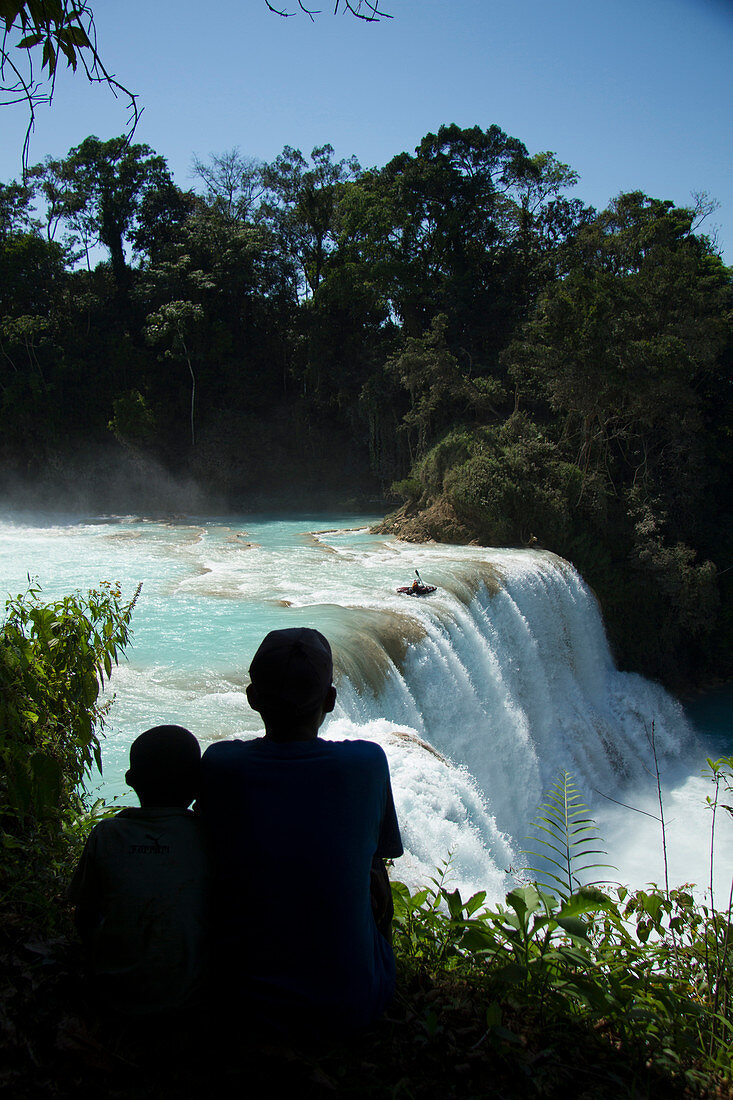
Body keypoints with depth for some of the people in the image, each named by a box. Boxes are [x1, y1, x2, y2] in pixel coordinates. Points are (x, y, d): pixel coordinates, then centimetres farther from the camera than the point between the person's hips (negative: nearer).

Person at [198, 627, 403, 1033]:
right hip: (352, 1006, -1)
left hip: (245, 1000, 1)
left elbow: (210, 854, 3)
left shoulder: (220, 764, -14)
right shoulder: (367, 763, -16)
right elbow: (385, 847, 1)